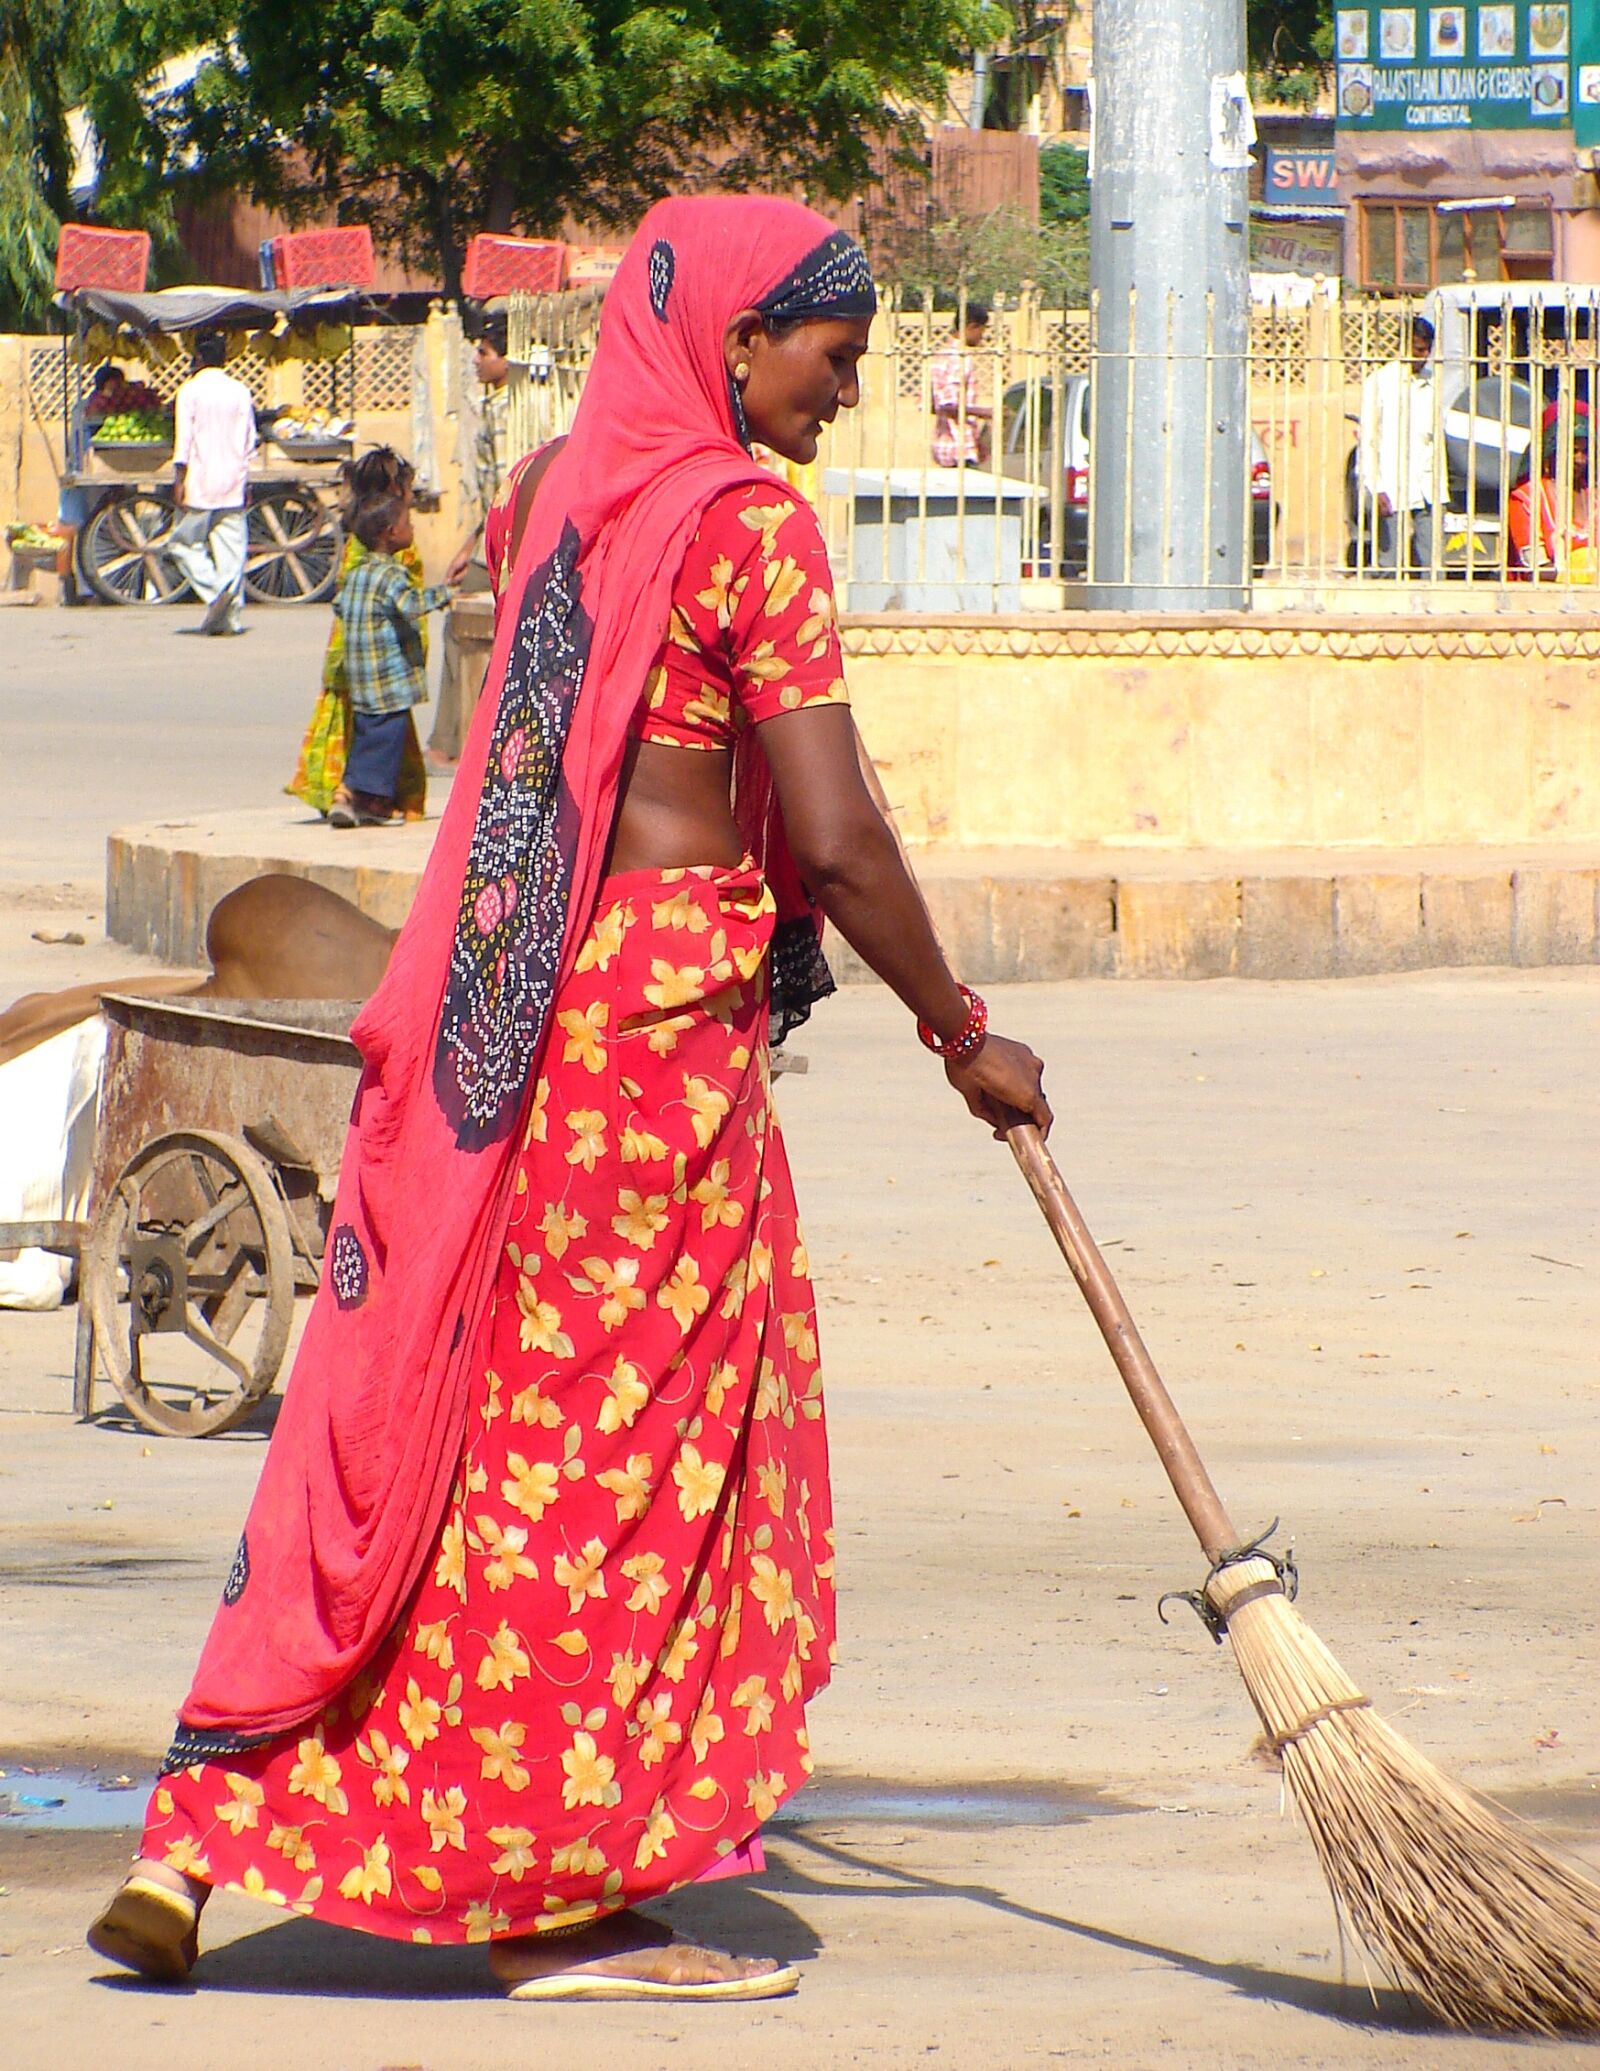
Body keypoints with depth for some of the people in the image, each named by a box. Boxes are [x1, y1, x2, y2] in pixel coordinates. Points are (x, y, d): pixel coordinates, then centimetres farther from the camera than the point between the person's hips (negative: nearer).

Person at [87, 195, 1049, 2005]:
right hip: (660, 1006, -8)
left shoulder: (551, 494, 13)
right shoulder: (750, 525, -11)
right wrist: (961, 1033, -3)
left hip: (498, 1009, 8)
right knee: (625, 1429, 1)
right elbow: (835, 839, -15)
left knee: (409, 1402, 9)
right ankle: (557, 1897, 7)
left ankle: (197, 1841, 7)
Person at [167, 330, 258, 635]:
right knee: (231, 548, 4)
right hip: (233, 483, 4)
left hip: (201, 483, -4)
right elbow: (249, 441, 10)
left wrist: (179, 481, -10)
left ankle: (214, 590, -14)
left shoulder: (191, 390, -5)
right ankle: (231, 616, -1)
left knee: (185, 543, 7)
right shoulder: (240, 392, 7)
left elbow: (184, 439, -10)